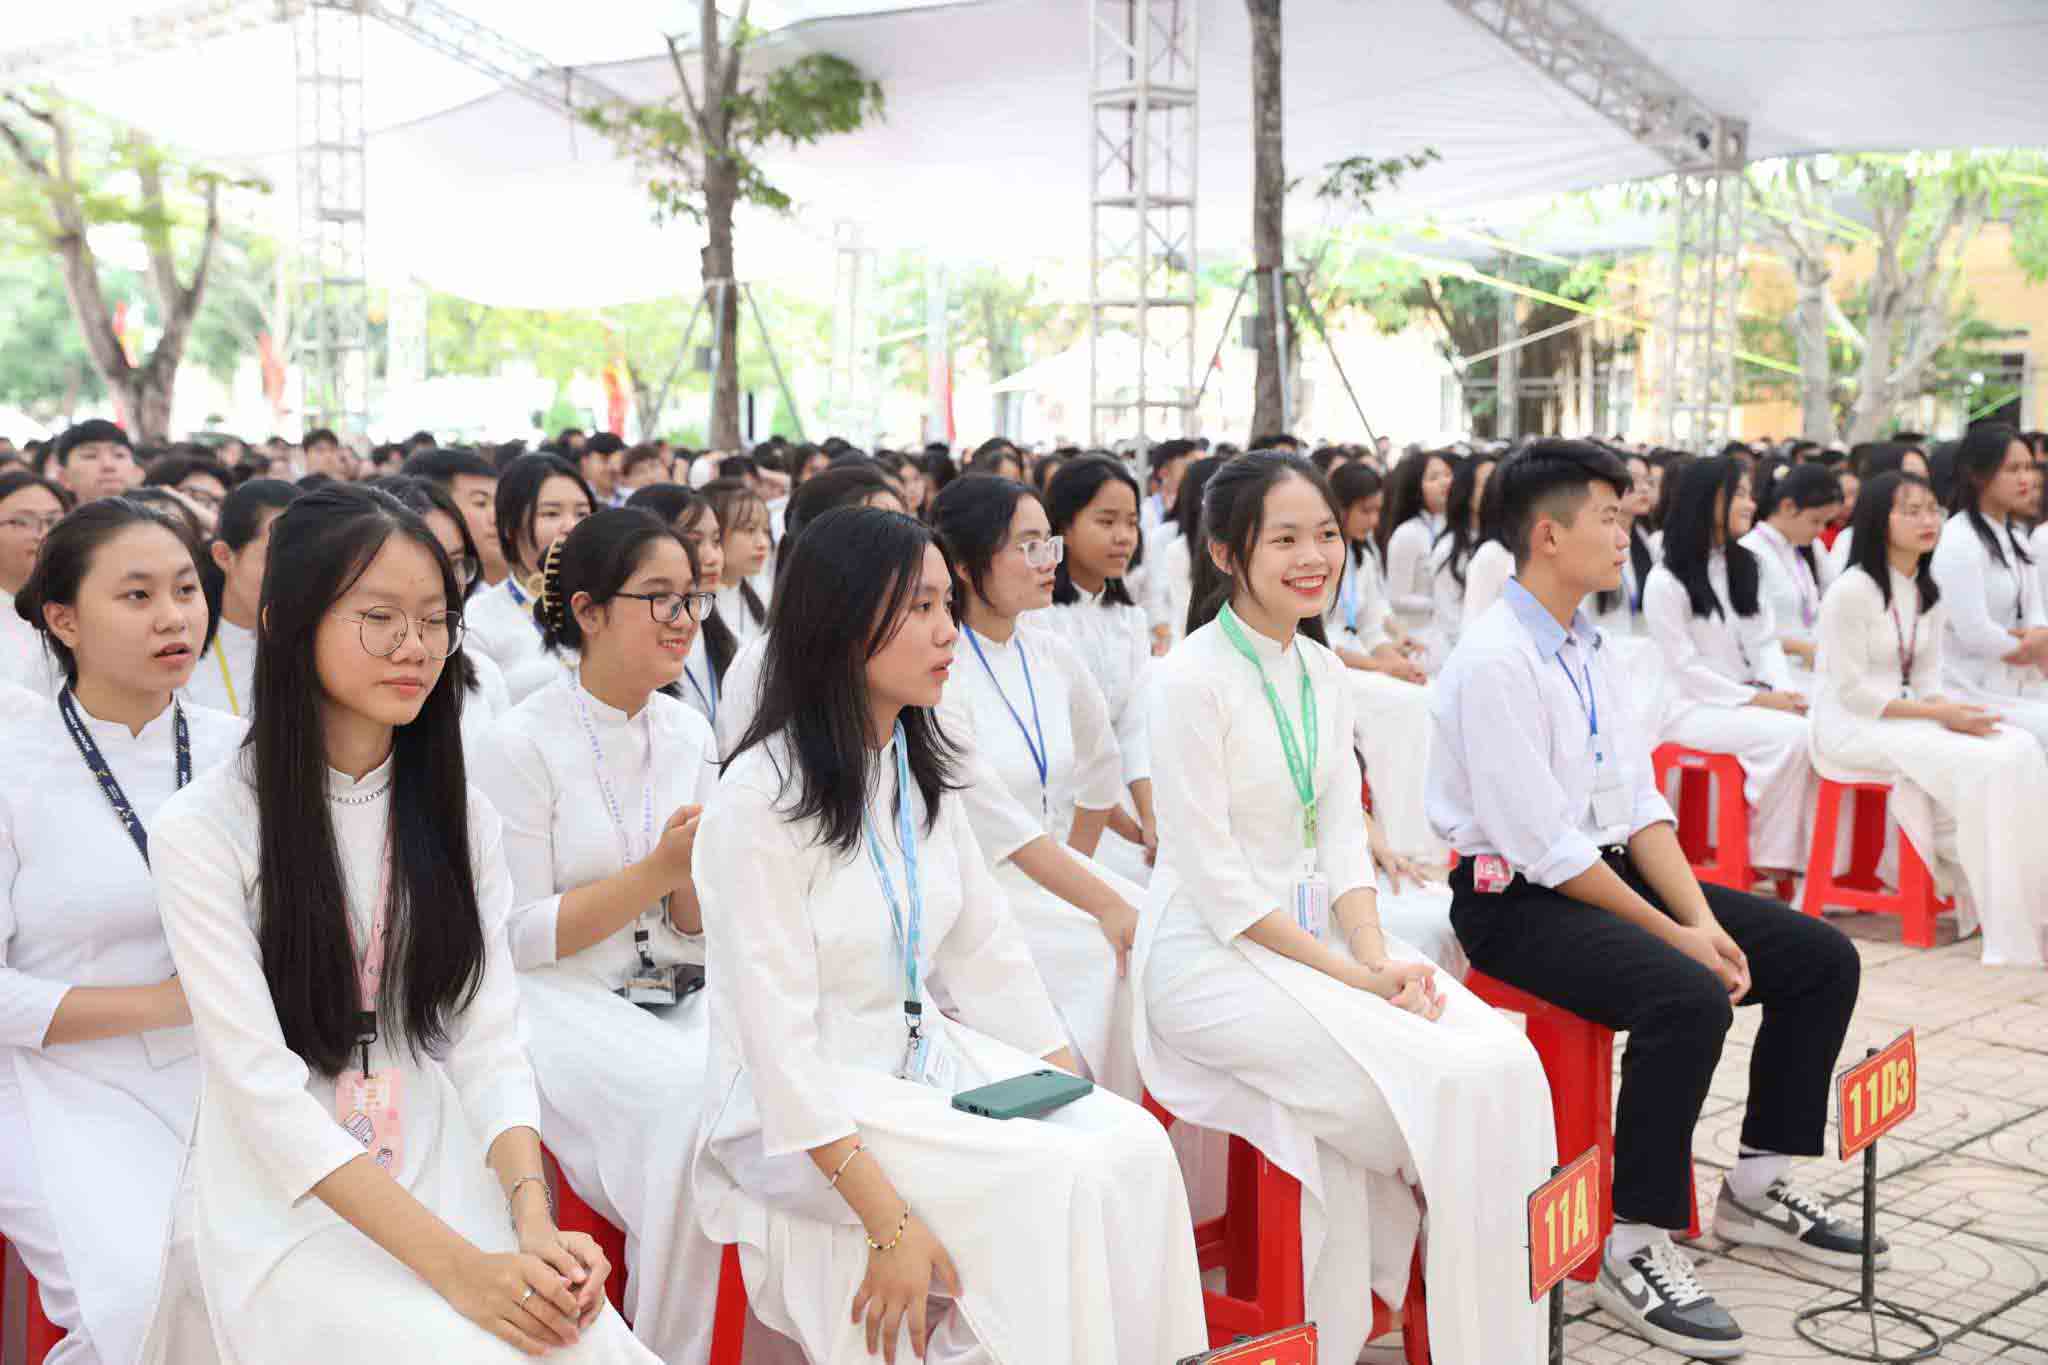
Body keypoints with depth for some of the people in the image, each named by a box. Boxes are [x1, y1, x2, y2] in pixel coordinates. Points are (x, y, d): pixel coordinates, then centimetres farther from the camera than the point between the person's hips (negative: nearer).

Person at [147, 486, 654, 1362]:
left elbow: (488, 1040, 1)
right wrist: (455, 1265, -22)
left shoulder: (458, 815, 8)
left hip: (449, 1183, 4)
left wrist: (534, 1222, -17)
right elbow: (262, 1084, -14)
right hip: (292, 1215, -4)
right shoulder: (202, 830, -8)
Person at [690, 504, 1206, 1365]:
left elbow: (987, 955, 11)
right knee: (1058, 1183, -24)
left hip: (928, 1058, 7)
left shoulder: (920, 774, 7)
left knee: (1135, 1145, -14)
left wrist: (1080, 1090, 1)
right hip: (803, 1113, -7)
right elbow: (779, 1037, -21)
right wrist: (890, 1225, -24)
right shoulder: (759, 798, -17)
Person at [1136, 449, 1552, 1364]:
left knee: (1504, 1060, -15)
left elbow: (1341, 840, 10)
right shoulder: (1195, 678, -13)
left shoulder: (1323, 671, 10)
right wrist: (1354, 973, -18)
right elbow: (1215, 880, -16)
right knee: (1445, 1088, -22)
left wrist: (1379, 953, -8)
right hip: (1213, 957, -7)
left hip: (1317, 936, 7)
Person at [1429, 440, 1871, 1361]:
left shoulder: (1583, 647, 10)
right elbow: (1542, 845, -21)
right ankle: (1636, 1249, -18)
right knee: (1689, 999, -33)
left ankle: (1758, 1185, 19)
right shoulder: (1494, 661, -19)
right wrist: (1673, 934, -17)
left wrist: (1703, 919, -5)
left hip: (1604, 870, 9)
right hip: (1515, 899, -9)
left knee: (1823, 960, 5)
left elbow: (1637, 803, 9)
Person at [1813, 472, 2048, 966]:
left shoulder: (1929, 593, 11)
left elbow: (1927, 680, 9)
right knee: (1982, 767, -26)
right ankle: (2007, 928, -18)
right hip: (1851, 727, -8)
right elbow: (1852, 691, -17)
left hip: (1910, 719, 8)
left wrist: (1948, 712, -13)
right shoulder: (1851, 591, -14)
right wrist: (1938, 715, -19)